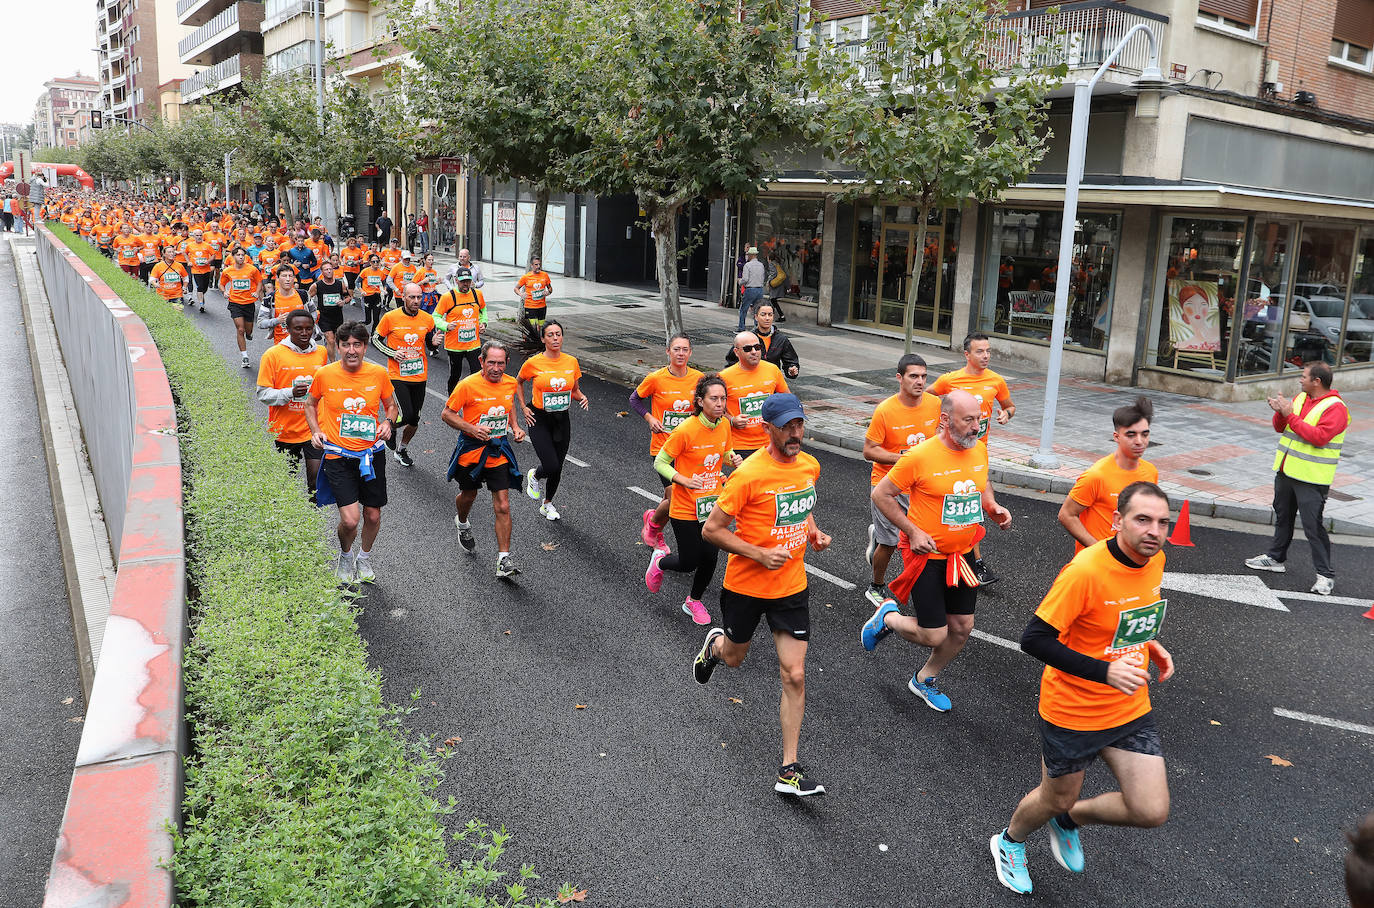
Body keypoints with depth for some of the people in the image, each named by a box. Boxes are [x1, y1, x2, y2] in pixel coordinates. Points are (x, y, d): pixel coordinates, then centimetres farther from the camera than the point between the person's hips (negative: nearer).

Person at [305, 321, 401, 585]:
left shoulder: (378, 373, -3)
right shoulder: (324, 374, -6)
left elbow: (391, 406, 13)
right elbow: (310, 404, 13)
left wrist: (388, 422, -8)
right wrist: (316, 431, -2)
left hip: (372, 453, 2)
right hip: (338, 456, -2)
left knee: (373, 516, 9)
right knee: (350, 520, -12)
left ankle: (364, 557, 39)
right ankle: (345, 556, 22)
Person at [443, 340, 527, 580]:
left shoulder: (511, 383, -4)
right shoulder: (468, 385, -17)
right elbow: (447, 414, -10)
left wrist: (515, 427, 2)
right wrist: (472, 429, -24)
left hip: (499, 452, 2)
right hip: (471, 450, -2)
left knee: (502, 506, -7)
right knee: (468, 495, 22)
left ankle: (504, 559, -2)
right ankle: (462, 524, 57)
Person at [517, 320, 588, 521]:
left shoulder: (571, 361, -1)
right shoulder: (533, 363, -10)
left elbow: (575, 391, 12)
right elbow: (518, 382, 10)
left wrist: (582, 397, -10)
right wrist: (524, 407, 2)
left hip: (562, 420, 3)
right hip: (539, 420, -3)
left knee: (557, 468, 9)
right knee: (551, 466, -13)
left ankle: (547, 504, 34)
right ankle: (534, 476, 24)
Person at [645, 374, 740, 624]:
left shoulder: (724, 425, -3)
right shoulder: (685, 430, -21)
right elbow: (660, 463, -12)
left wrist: (732, 458, -7)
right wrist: (685, 480, -25)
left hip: (713, 504, 5)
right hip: (686, 508, -5)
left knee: (710, 558, 4)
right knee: (689, 563, 1)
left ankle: (694, 601, 31)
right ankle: (659, 560, 37)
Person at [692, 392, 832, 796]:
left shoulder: (810, 466, -1)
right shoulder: (749, 475, -21)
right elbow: (711, 529, -17)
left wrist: (813, 531, 2)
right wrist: (759, 554, -24)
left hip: (792, 586, 3)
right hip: (745, 584, -3)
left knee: (794, 676, -3)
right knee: (734, 658, 20)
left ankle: (789, 771, 6)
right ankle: (715, 643, 59)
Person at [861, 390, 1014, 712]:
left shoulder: (979, 449, 0)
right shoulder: (920, 457, -20)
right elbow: (880, 494, -12)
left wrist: (993, 507, -1)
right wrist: (913, 532, -16)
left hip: (961, 555, 6)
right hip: (925, 554, -6)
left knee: (962, 628, 11)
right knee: (933, 635, -4)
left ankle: (924, 680, 36)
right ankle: (888, 617, 26)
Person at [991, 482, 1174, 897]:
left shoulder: (1155, 560, -4)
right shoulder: (1085, 571, -28)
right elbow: (1034, 639, -27)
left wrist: (1149, 645, -1)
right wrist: (1105, 671, -33)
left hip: (1130, 709, 6)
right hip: (1072, 711, -6)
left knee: (1152, 812, -1)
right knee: (1057, 799, 14)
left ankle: (1069, 821, 30)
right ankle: (1010, 841, 49)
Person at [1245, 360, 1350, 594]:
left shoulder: (1335, 408, -14)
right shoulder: (1300, 398, 9)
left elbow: (1318, 437, -27)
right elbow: (1280, 428, 13)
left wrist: (1290, 415, -23)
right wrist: (1280, 412, -8)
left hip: (1311, 479, -8)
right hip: (1286, 471, 8)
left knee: (1313, 527, -6)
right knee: (1282, 517, 20)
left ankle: (1325, 575, 2)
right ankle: (1275, 558, 35)